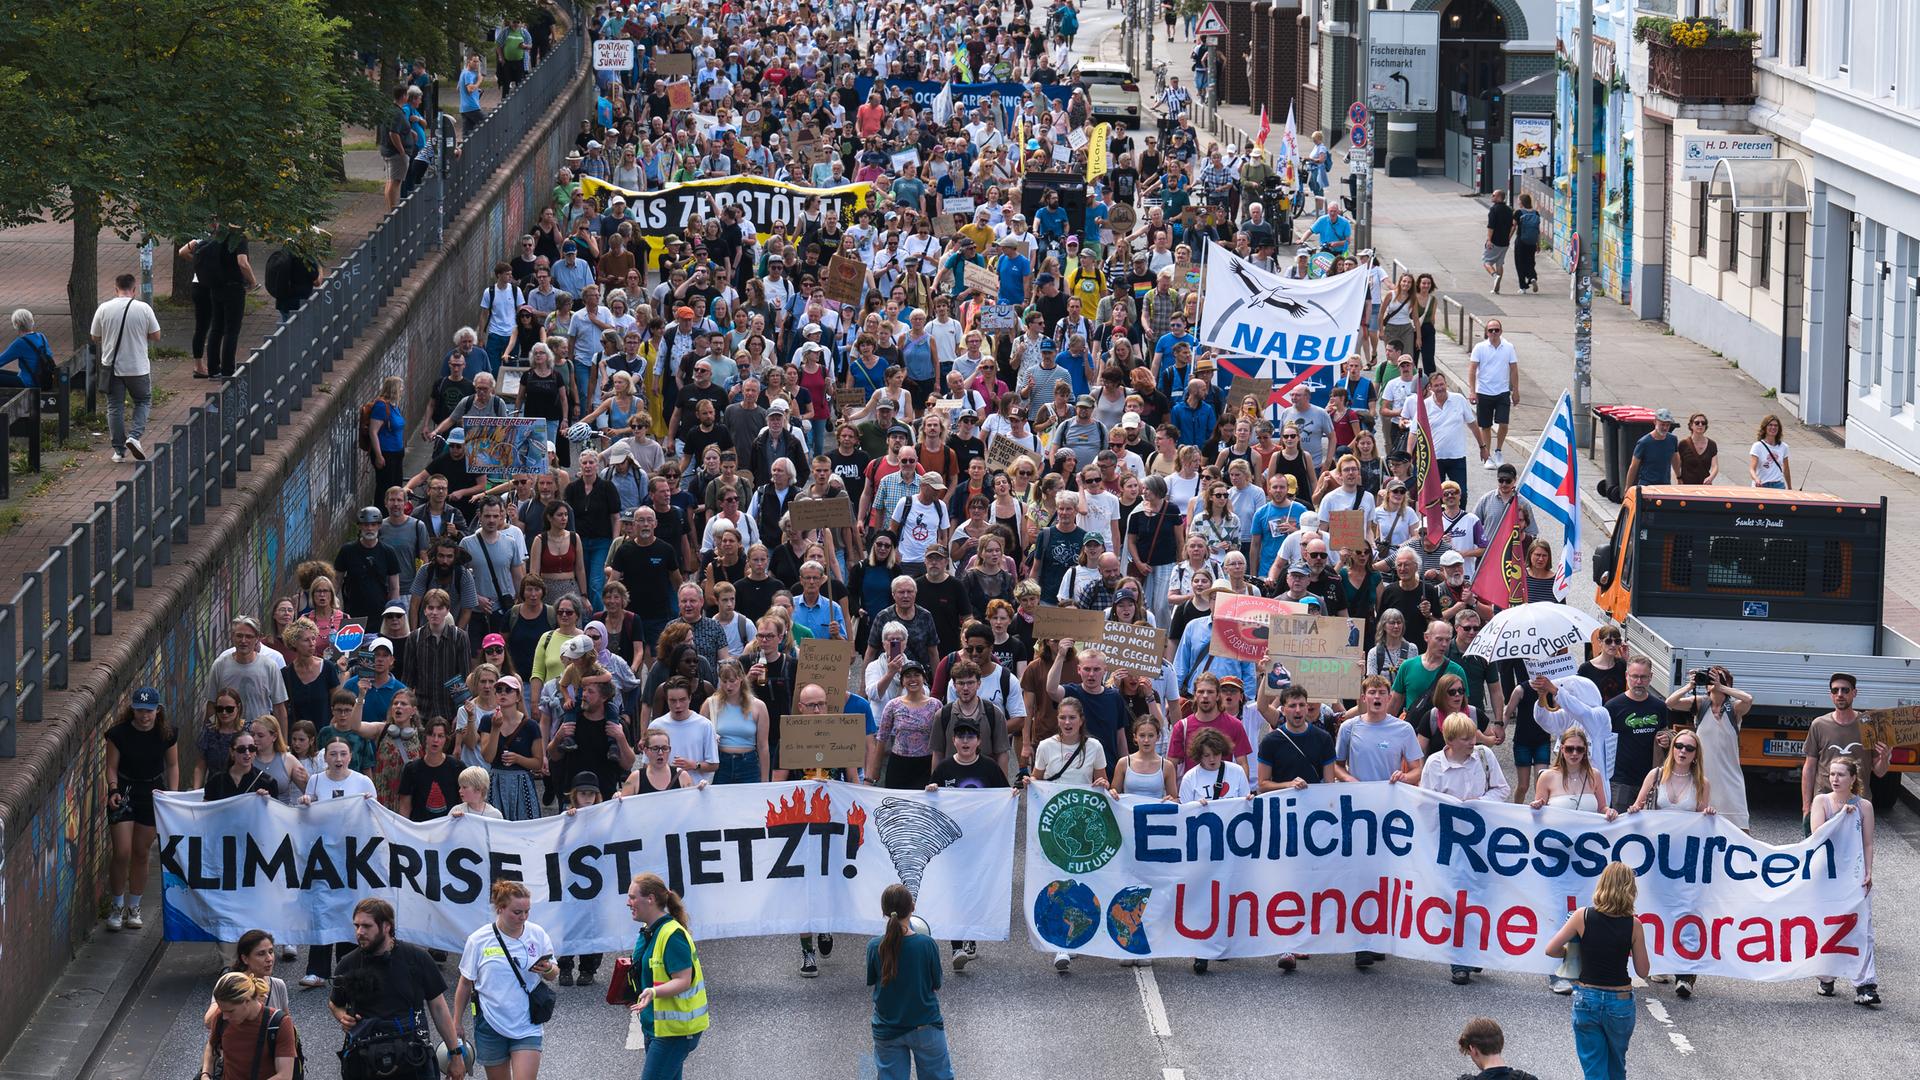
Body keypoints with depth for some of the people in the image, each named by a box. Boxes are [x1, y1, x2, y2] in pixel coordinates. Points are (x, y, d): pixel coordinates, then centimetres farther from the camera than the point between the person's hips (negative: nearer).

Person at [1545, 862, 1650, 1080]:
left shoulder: (1583, 917, -10)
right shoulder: (1633, 924, -10)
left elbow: (1551, 950, -7)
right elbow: (1642, 971, -4)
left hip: (1586, 999, 0)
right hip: (1619, 1003, 0)